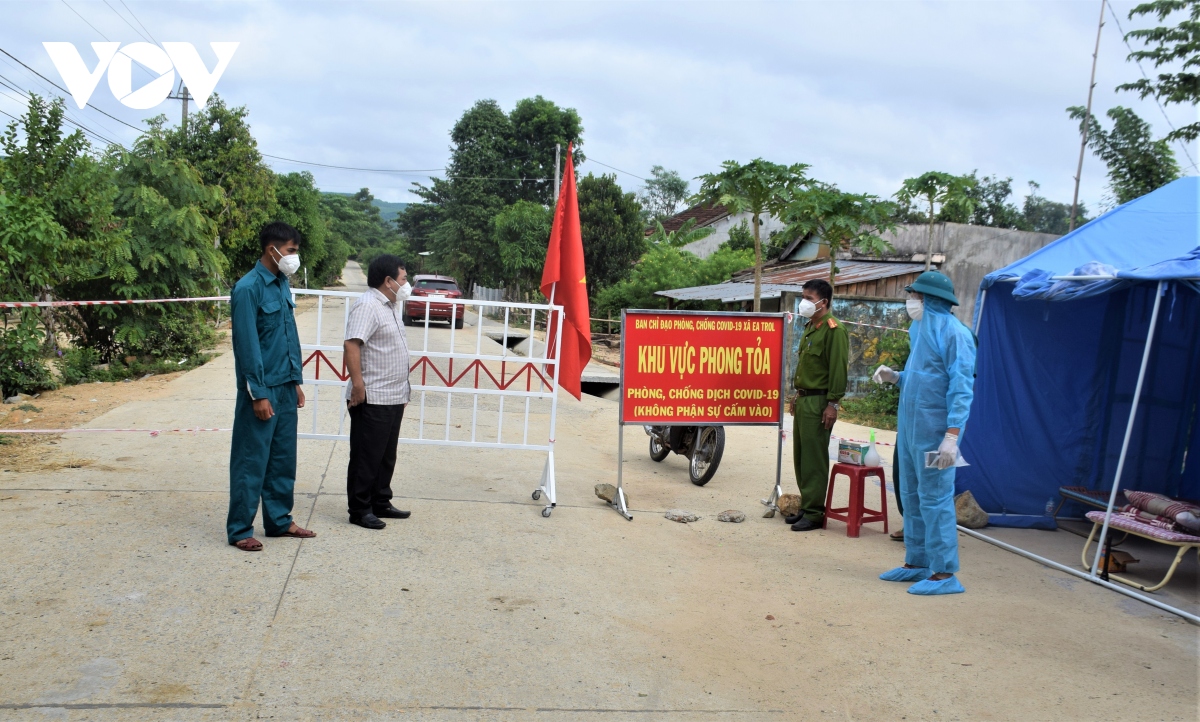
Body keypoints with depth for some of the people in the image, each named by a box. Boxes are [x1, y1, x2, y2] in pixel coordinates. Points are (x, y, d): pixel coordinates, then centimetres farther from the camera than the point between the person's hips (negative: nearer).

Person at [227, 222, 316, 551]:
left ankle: (279, 520, 25)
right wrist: (258, 394, -18)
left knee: (283, 459, 14)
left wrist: (297, 381, 14)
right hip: (262, 390, -8)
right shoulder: (248, 288, -15)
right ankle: (239, 530, 10)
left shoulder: (283, 284, 10)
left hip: (285, 387, 8)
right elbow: (247, 345, -17)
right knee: (251, 462, 0)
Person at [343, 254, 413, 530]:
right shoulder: (368, 305, -15)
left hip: (393, 398, 10)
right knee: (366, 457, -1)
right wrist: (357, 384, -29)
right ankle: (359, 510, 7)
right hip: (371, 400, -10)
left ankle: (380, 503, 27)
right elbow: (351, 344, -24)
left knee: (387, 457, 16)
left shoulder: (392, 305, 16)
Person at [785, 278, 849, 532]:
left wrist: (833, 404, -20)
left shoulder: (834, 330, -12)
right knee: (800, 456, 13)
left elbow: (838, 369, -17)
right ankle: (806, 507, 22)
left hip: (818, 403, -10)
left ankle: (814, 513, -1)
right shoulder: (810, 327, 17)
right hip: (803, 400, 10)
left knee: (814, 460, -6)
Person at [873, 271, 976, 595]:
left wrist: (952, 435, -23)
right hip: (910, 426, 9)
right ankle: (917, 563, 25)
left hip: (933, 430, -9)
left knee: (934, 498, -5)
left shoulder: (953, 333, -14)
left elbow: (962, 388, -18)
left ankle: (944, 573, 2)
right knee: (911, 495, 14)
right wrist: (895, 377, 6)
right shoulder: (920, 329, 13)